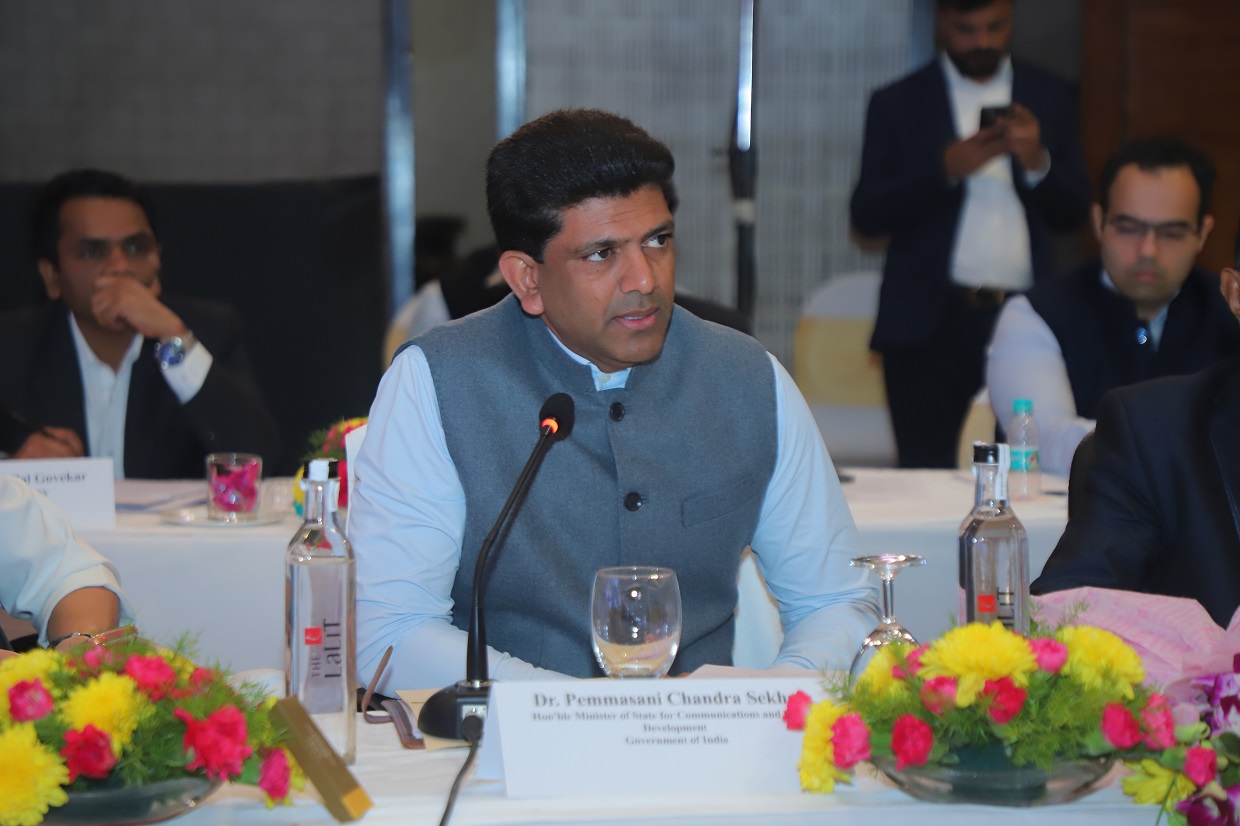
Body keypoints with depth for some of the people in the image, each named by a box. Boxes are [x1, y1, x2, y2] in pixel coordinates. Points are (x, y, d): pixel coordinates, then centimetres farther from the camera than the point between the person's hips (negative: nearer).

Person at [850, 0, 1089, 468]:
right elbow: (867, 215, 0)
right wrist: (946, 168, -12)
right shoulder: (898, 104, 8)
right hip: (932, 324, -1)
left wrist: (1038, 162, -10)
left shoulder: (1051, 99, 13)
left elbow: (1073, 214, 10)